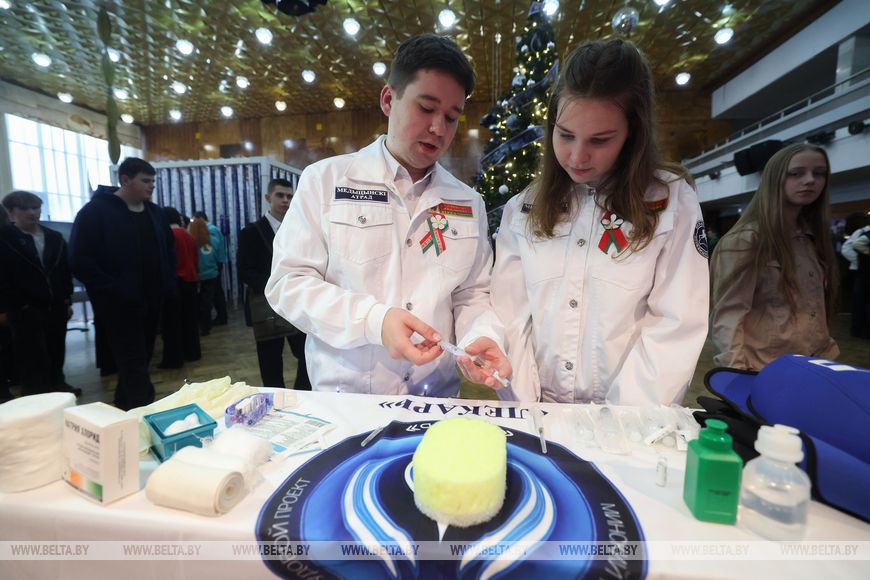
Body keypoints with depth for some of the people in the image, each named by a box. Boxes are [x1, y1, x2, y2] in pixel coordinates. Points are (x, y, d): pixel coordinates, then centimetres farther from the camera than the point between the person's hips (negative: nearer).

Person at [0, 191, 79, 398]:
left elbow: (65, 271, 15)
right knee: (33, 358, 0)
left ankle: (57, 385, 29)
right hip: (25, 309, -4)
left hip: (56, 306, 4)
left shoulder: (55, 238, 12)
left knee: (56, 351, 13)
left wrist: (67, 300, 11)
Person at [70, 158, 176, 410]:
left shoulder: (154, 212, 11)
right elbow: (80, 261, -13)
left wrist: (168, 282, 10)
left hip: (152, 300, 7)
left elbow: (169, 248, 23)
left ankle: (125, 409, 33)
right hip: (120, 304, -7)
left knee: (140, 360, 16)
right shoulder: (95, 211, -9)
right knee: (134, 365, -6)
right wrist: (113, 290, -19)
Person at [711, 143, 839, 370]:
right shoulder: (744, 240, -14)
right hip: (765, 369, -7)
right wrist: (736, 372, -27)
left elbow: (819, 308, 14)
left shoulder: (812, 237, 9)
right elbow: (728, 314, -19)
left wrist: (829, 352, 7)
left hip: (815, 364, 7)